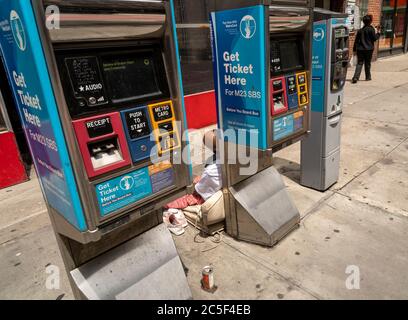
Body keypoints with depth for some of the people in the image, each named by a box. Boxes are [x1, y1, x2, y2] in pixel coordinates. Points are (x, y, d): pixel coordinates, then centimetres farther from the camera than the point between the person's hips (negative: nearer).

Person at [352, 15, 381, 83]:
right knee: (367, 64, 10)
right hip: (368, 49, -2)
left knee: (359, 63, -1)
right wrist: (378, 32, 9)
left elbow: (356, 40, 7)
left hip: (360, 49, 2)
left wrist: (354, 49, 12)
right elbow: (375, 38, -5)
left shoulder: (360, 30, 6)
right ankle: (368, 77, 22)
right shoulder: (371, 29, -7)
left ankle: (356, 77, -19)